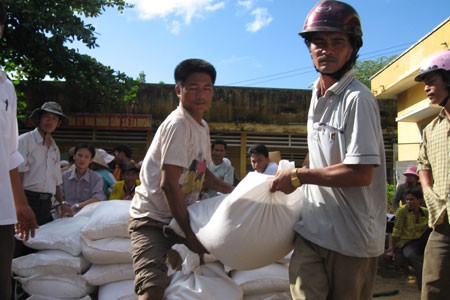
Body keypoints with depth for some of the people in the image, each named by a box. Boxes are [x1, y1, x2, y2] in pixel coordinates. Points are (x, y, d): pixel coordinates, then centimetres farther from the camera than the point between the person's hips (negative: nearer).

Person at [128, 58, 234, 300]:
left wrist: (233, 191, 11)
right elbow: (168, 184, -23)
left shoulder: (202, 126, 9)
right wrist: (189, 234, -18)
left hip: (181, 215, 9)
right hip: (151, 218, -9)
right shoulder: (178, 124, -18)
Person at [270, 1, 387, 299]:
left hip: (352, 237, -6)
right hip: (312, 229, 6)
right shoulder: (317, 96, 10)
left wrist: (298, 176, -15)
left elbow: (360, 173, -22)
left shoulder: (358, 99, -16)